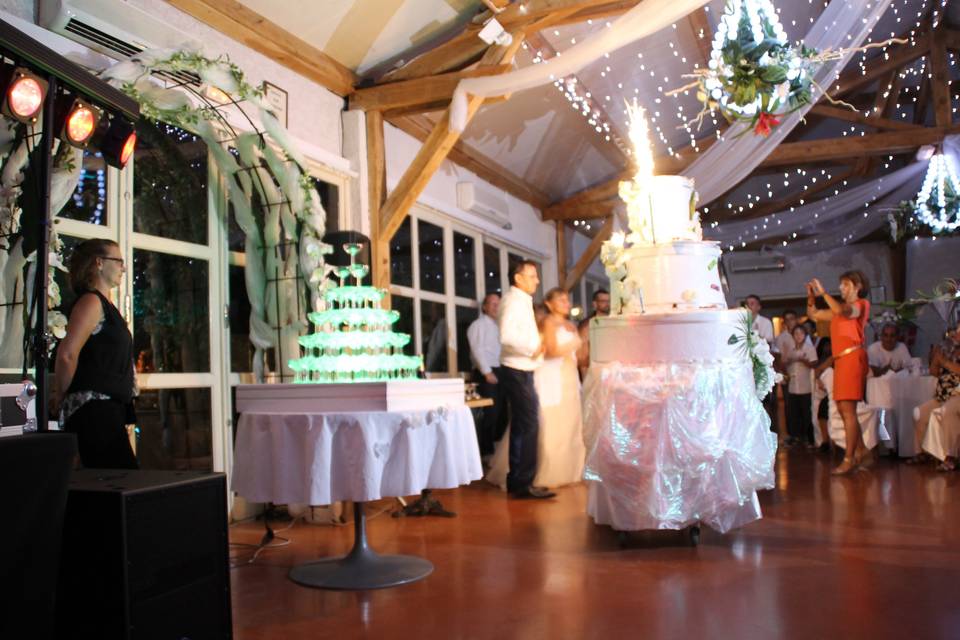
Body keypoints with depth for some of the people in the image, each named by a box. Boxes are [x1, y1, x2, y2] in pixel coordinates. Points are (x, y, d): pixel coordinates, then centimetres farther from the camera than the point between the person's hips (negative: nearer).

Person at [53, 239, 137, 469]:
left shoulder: (105, 304, 21)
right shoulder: (91, 301, -9)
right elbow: (67, 354, -19)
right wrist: (61, 397, -8)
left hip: (109, 409, 9)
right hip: (94, 409, -9)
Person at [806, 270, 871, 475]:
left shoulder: (861, 304, 1)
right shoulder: (840, 309, 22)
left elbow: (843, 311, -20)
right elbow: (813, 314, 24)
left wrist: (823, 292, -16)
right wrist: (811, 296, 9)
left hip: (852, 357, -8)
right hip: (840, 359, 8)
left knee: (847, 409, -12)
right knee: (843, 409, 9)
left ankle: (849, 459, -12)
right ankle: (859, 453, 17)